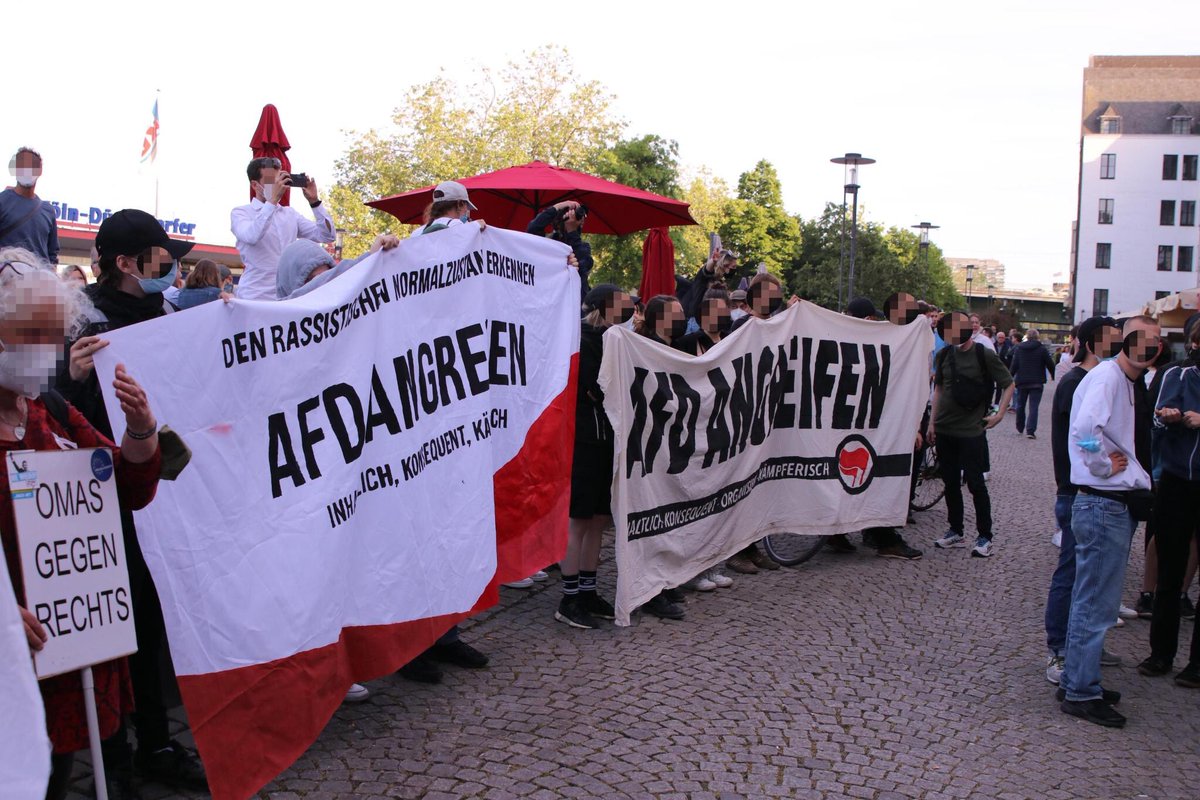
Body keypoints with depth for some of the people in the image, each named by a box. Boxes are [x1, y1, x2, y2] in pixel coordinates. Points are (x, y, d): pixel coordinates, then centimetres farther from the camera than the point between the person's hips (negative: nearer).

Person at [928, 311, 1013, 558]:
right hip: (944, 429, 5)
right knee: (951, 483, 11)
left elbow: (1009, 384, 0)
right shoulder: (944, 355, 5)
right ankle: (955, 531, 23)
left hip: (971, 431, -5)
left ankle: (984, 536, 7)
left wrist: (999, 414, -7)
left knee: (975, 484, -2)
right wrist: (933, 422, 10)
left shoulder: (985, 355, -7)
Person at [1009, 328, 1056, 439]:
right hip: (1037, 383, -2)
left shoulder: (1018, 349, 2)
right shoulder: (1042, 350, -3)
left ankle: (1020, 428, 26)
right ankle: (1030, 431, -13)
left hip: (1022, 381, 2)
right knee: (1033, 407, -4)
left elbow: (1014, 366, -2)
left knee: (1020, 405, 16)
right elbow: (1050, 365, -2)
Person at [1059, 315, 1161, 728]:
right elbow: (1086, 428, -33)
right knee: (1096, 603, -2)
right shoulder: (1107, 375, -16)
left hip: (1120, 503, 10)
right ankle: (1081, 693, 9)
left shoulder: (1134, 383, 15)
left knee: (1092, 600, 18)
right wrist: (1104, 466, -19)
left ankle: (1078, 679, 30)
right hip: (1104, 504, -10)